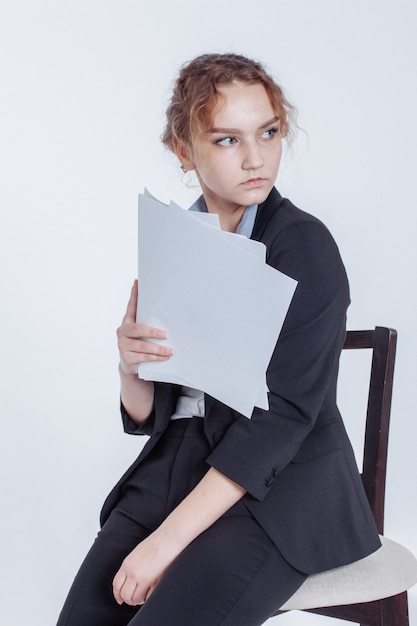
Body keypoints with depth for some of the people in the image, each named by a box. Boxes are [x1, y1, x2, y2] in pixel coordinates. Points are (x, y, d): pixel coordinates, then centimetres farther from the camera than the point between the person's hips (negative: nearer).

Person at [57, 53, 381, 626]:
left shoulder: (303, 245, -10)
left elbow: (283, 414, -16)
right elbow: (148, 414, 7)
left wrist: (171, 537, -20)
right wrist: (131, 367, -17)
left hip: (280, 480, -4)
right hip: (177, 466, 5)